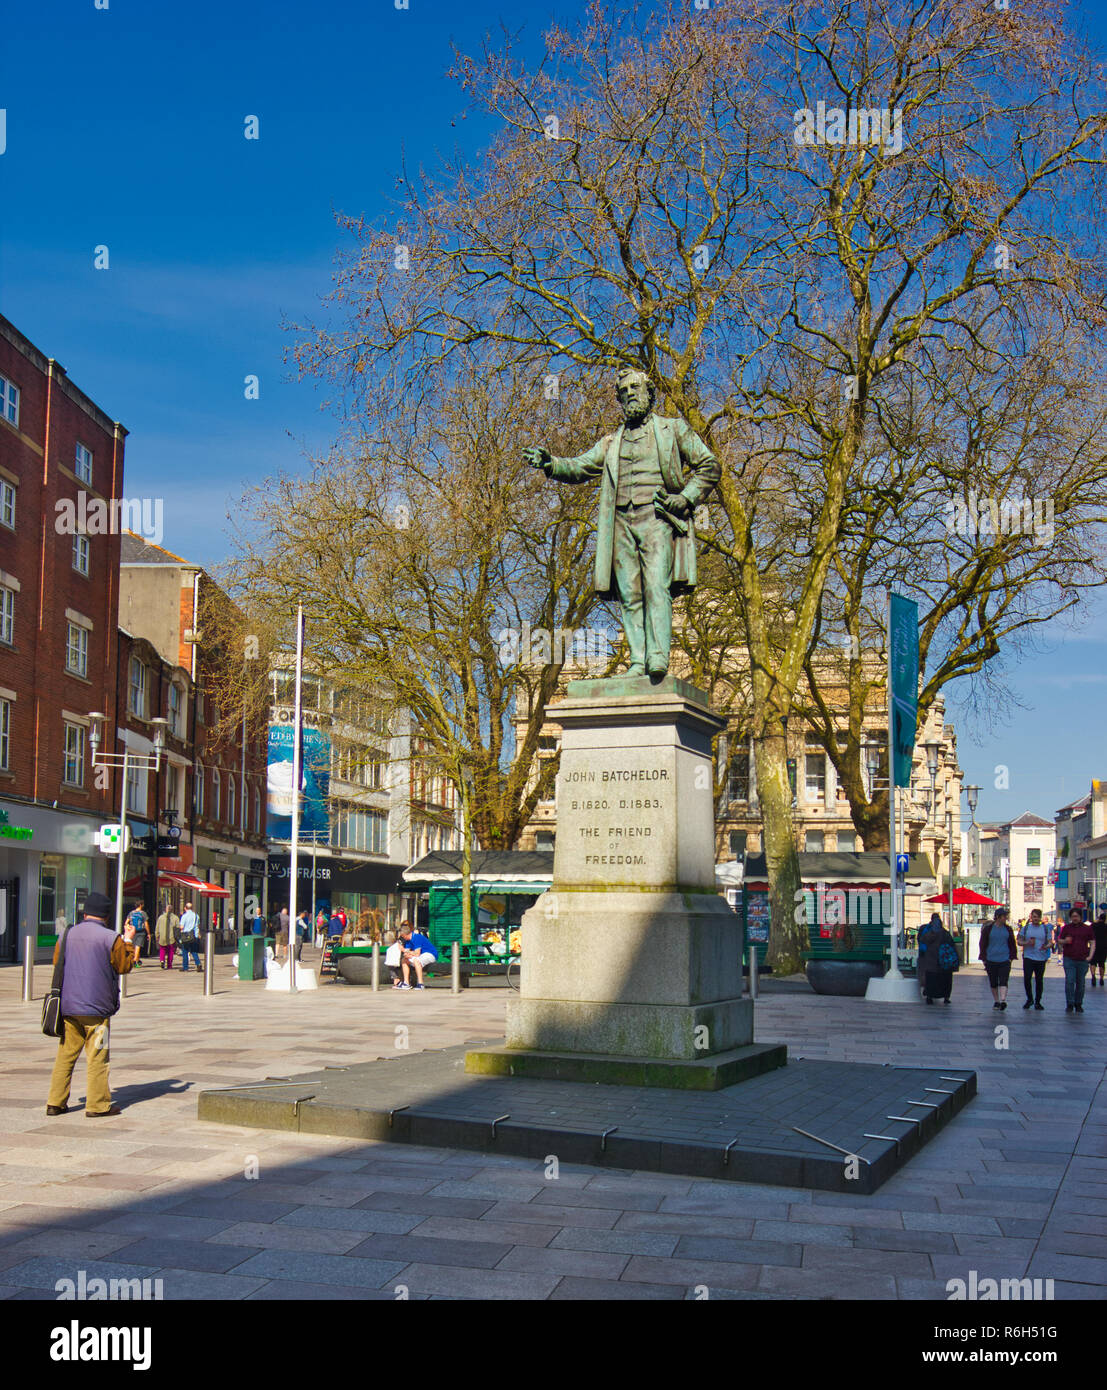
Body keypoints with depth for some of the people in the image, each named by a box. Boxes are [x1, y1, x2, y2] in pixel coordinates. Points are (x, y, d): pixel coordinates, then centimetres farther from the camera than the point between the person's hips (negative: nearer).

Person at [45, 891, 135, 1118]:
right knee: (97, 1057, 1)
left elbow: (56, 963, 20)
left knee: (65, 1055, 11)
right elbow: (125, 966, -1)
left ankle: (55, 1102, 12)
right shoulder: (111, 938, -9)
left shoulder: (67, 935, 7)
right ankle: (98, 1105, 3)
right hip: (96, 1009, -5)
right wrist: (128, 941, 11)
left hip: (67, 1007, 5)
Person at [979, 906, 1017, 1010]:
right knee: (993, 983, 7)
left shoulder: (1008, 929, 6)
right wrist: (984, 959, 3)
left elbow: (1012, 944, 15)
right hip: (991, 960, 0)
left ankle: (1003, 1001, -21)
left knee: (1003, 981, -12)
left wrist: (1011, 957, 7)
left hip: (1004, 960, 0)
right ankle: (996, 1001, 18)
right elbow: (983, 944, 5)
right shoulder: (988, 928, 0)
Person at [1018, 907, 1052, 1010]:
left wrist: (1046, 946, -16)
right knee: (1027, 979, -9)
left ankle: (1037, 1002, 16)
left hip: (1041, 958, 1)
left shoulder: (1045, 928, 7)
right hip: (1028, 957, -1)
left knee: (1039, 980, 5)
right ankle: (1029, 999, 9)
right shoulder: (1026, 928, 7)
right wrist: (1027, 943, -13)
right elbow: (1019, 941, 8)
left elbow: (1050, 942, 6)